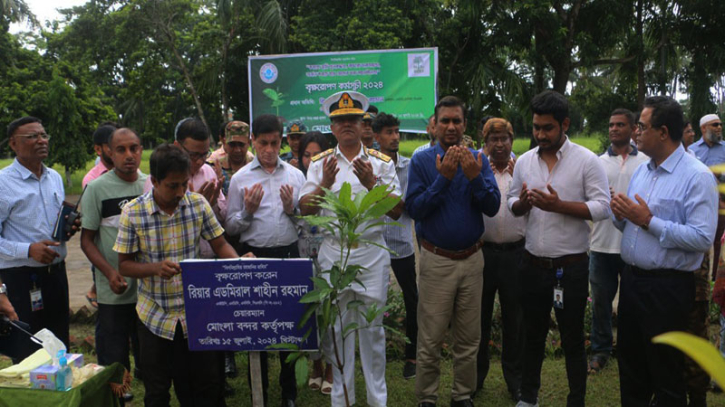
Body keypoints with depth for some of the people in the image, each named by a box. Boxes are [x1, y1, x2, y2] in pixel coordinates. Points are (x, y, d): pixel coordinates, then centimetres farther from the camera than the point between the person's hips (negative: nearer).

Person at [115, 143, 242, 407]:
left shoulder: (198, 204, -5)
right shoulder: (133, 213, -10)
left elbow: (220, 244, 2)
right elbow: (124, 265, -4)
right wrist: (155, 268, -23)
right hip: (156, 316, -1)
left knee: (210, 385, 9)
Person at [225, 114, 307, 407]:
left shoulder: (295, 175, 7)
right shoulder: (240, 178, 2)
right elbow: (231, 227, 4)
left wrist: (291, 209, -10)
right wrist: (248, 211, -13)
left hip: (289, 254, 1)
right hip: (254, 256, -1)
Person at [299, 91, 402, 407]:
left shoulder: (382, 163, 3)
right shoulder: (320, 163, 7)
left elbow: (397, 211, -4)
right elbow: (305, 209, 1)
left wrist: (371, 183, -17)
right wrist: (324, 184, -15)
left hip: (372, 253, -1)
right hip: (333, 253, 1)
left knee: (373, 328, 6)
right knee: (337, 328, 8)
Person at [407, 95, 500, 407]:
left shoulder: (478, 160, 3)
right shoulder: (422, 160, -3)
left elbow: (493, 207, -5)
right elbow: (414, 209, -11)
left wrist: (475, 177, -21)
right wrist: (443, 178, -20)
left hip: (472, 258, 3)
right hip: (436, 260, -2)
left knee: (468, 339, 13)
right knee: (430, 340, 3)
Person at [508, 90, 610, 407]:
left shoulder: (587, 160, -8)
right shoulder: (524, 161, 5)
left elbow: (602, 207, -13)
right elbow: (512, 204, 11)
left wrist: (559, 205, -24)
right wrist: (522, 203, -12)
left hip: (571, 267, -4)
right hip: (533, 265, 4)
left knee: (572, 339, 10)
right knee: (533, 335, 18)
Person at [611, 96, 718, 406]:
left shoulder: (697, 177, -14)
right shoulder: (641, 171, 9)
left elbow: (702, 239, -23)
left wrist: (649, 221, -22)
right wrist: (621, 215, -5)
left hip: (667, 287, -7)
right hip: (631, 278, 8)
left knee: (666, 377, 8)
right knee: (630, 367, 19)